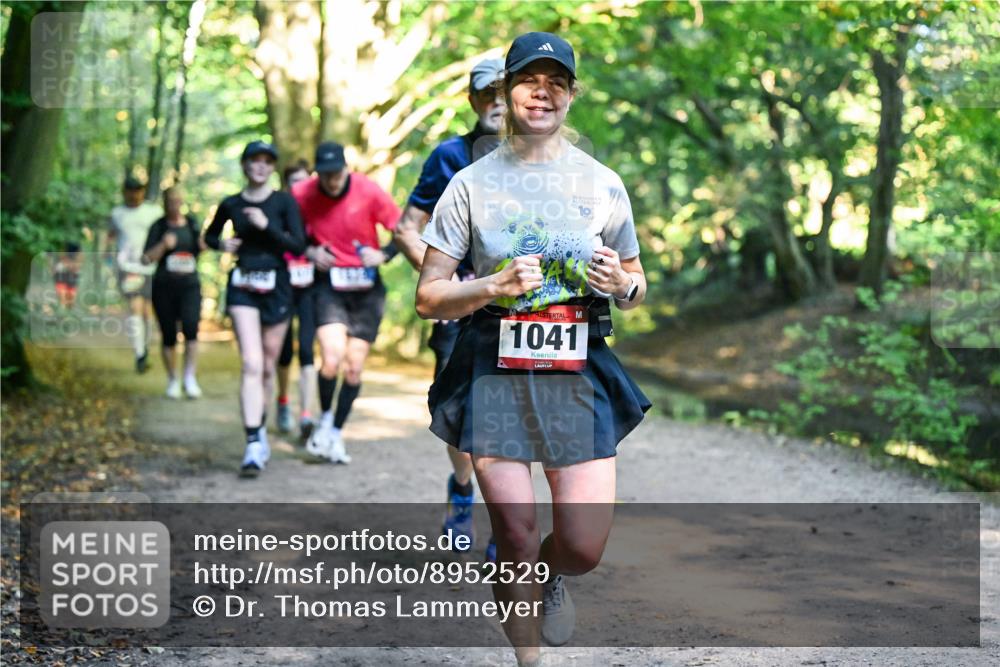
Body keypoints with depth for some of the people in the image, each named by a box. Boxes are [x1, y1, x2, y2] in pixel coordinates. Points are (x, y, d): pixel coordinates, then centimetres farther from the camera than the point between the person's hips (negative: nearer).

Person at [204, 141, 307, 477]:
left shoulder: (284, 202, 0)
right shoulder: (231, 205, 4)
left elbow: (298, 246, -7)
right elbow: (210, 235, 21)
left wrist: (266, 226, -18)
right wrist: (222, 244, -1)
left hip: (276, 288, 1)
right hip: (243, 288, -1)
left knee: (267, 366, 10)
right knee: (251, 364, -14)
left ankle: (260, 428, 33)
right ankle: (254, 443, -19)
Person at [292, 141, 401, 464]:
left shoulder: (369, 192, -11)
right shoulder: (302, 195, -9)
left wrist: (383, 254, -19)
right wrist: (310, 252, -11)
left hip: (366, 286, 1)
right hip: (329, 283, -1)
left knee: (354, 367, 3)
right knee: (332, 358, -19)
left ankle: (336, 434, 21)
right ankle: (325, 419, 8)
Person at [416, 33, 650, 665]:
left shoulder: (603, 184, 7)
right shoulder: (472, 183, 3)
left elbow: (637, 288, 17)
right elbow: (428, 297, 2)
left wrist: (620, 284, -7)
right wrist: (496, 286, -15)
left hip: (580, 377, 1)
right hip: (495, 376, -1)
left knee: (584, 548, -2)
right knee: (516, 539, 0)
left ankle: (552, 578, 35)